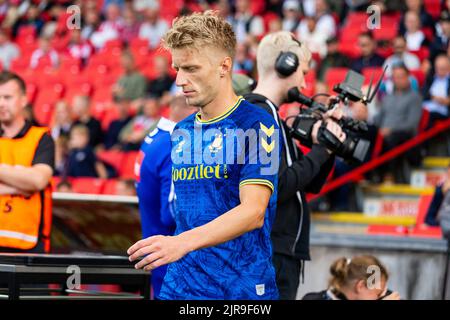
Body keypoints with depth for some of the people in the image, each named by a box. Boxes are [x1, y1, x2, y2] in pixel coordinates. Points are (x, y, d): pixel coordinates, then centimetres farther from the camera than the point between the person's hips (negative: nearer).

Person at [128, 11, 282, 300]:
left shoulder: (257, 124, -9)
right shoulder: (181, 132, 12)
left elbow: (252, 213, -19)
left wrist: (182, 243, -30)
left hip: (243, 288, -5)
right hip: (179, 287, 5)